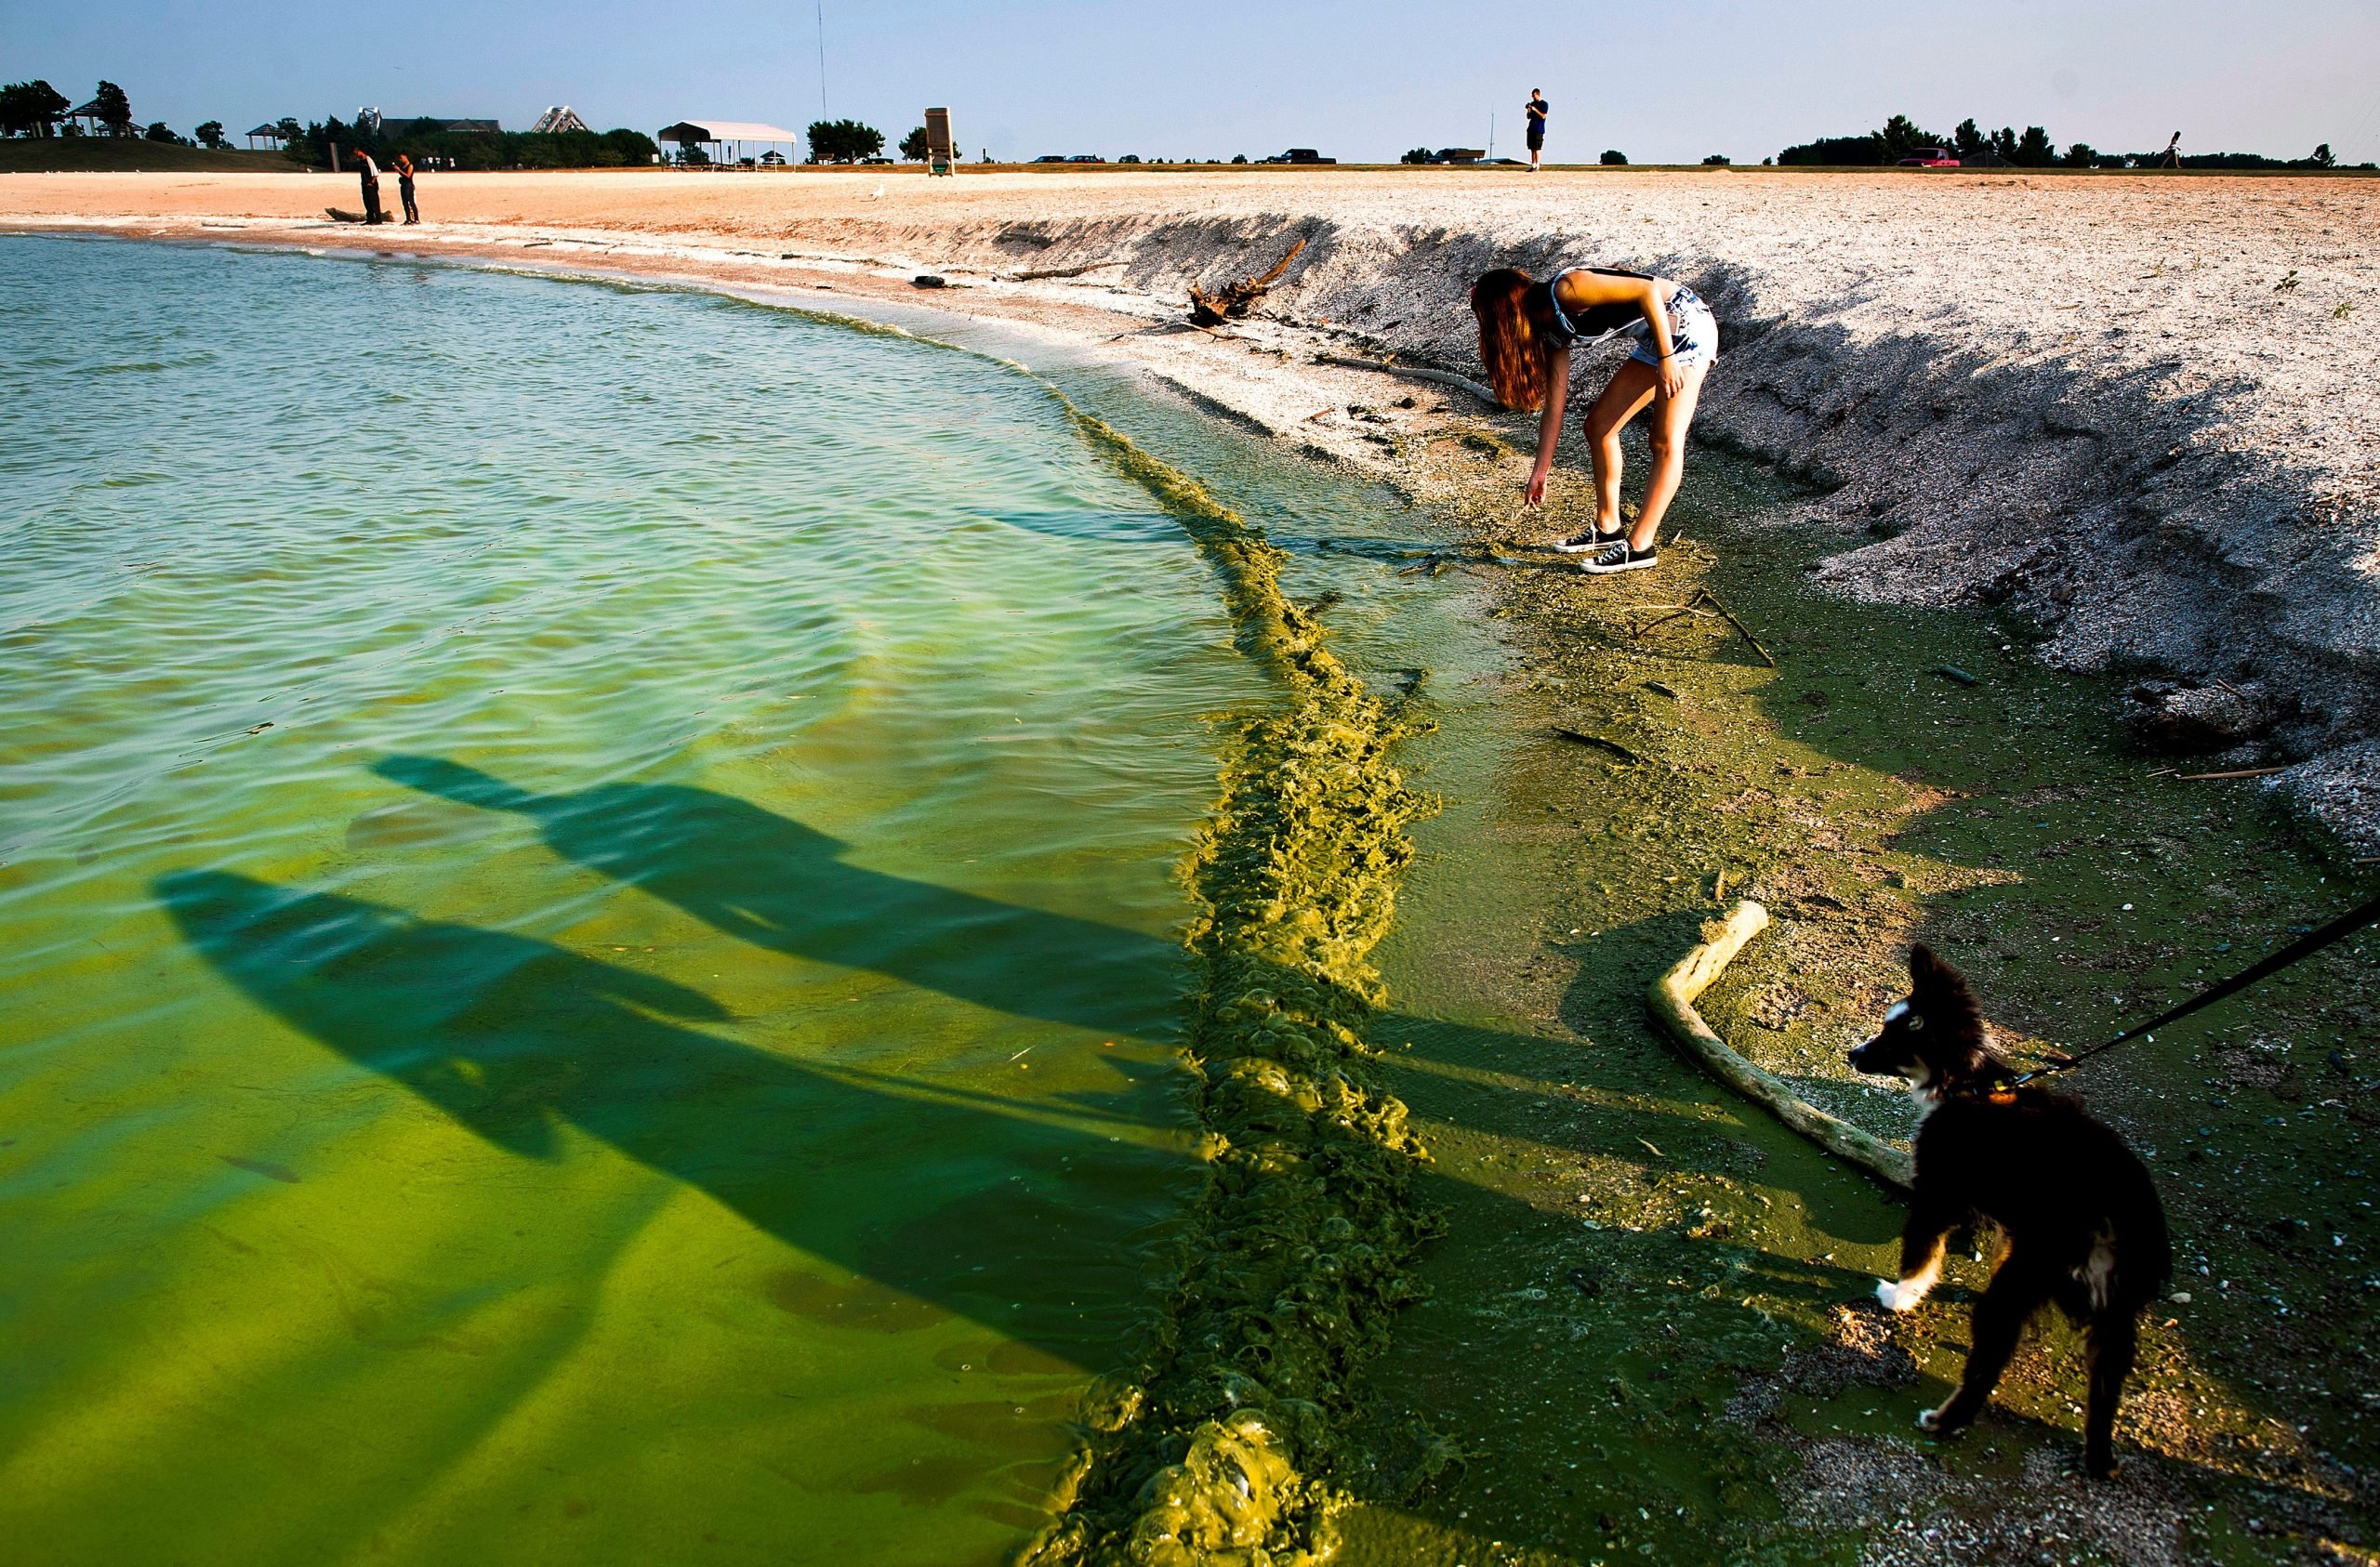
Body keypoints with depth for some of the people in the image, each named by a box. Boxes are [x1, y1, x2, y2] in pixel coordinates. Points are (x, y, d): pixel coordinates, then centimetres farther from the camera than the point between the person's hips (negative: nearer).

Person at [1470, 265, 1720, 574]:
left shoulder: (1566, 290, -22)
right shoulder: (1552, 331, 4)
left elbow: (1648, 290, -25)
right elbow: (1553, 406, 9)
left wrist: (1666, 358, -25)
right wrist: (1541, 471, 12)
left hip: (1686, 320, -10)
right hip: (1654, 338, 10)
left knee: (1666, 442, -10)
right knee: (1599, 425, 10)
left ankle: (1640, 545, -10)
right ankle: (1608, 528, 19)